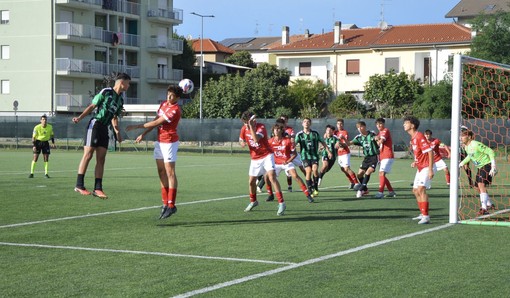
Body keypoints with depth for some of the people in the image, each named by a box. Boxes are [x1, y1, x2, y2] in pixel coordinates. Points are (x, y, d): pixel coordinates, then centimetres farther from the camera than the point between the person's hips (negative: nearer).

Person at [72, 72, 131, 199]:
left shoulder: (120, 100, 15)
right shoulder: (105, 92, -6)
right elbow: (92, 106, -4)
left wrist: (117, 132, 16)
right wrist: (80, 117, -13)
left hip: (105, 129, 7)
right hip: (95, 124, -7)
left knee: (101, 159, 3)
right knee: (88, 154, -10)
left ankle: (97, 188, 4)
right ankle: (79, 185, -7)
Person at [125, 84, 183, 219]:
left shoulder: (175, 110, -18)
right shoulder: (163, 104, 9)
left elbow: (156, 123, -18)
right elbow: (155, 122, 18)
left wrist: (137, 126, -12)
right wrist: (143, 134, 13)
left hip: (169, 143, -8)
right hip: (159, 141, 8)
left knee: (170, 173, -8)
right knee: (161, 172, 7)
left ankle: (171, 205, -6)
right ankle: (165, 203, 11)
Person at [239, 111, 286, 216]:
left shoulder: (261, 127, -18)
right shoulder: (244, 129, -1)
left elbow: (256, 139, -36)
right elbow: (241, 141, 15)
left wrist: (251, 126, -37)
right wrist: (243, 143, -9)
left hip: (266, 155, -6)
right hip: (255, 158, 6)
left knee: (272, 176, -23)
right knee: (251, 181, 12)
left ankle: (281, 203, -24)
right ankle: (253, 201, 38)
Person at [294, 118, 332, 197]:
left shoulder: (315, 133, 4)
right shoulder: (299, 134, -1)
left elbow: (323, 142, 14)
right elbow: (294, 144, -12)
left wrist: (329, 152, 14)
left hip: (314, 155, 1)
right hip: (305, 156, -1)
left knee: (315, 169, -20)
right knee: (309, 171, -16)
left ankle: (315, 188, -1)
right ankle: (310, 191, -5)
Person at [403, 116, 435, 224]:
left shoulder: (419, 136, -18)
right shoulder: (413, 138, 12)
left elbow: (430, 152, -22)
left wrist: (430, 169, -26)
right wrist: (415, 162, 7)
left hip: (426, 167, -11)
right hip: (420, 167, 11)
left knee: (421, 189, -21)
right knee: (416, 191, 16)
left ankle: (426, 217, -22)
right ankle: (423, 214, 29)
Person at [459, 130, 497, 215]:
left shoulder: (476, 145, -22)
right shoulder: (466, 147, 5)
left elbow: (490, 152, -21)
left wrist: (493, 166, -25)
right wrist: (462, 163, 26)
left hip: (487, 165, -10)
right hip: (480, 167, 10)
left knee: (481, 185, -23)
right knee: (480, 188, 14)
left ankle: (484, 209, -27)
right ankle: (489, 205, 35)